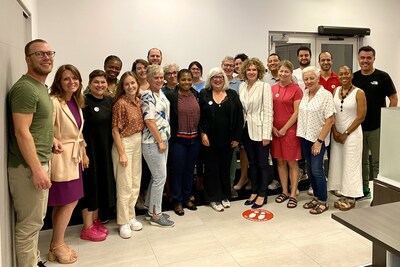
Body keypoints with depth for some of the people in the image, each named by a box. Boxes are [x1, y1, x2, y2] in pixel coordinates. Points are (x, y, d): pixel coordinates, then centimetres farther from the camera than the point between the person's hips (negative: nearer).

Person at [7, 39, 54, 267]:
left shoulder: (41, 87, 15)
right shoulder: (25, 88, -17)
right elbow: (21, 132, -23)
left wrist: (51, 140, 12)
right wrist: (37, 169, -24)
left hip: (40, 163, 10)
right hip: (28, 167, -10)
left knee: (35, 220, 21)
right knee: (29, 223, 1)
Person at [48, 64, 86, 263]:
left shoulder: (77, 102, 10)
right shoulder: (54, 102, -17)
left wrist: (83, 153, 17)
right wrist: (54, 141, -37)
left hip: (74, 157, 8)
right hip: (61, 158, -8)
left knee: (62, 204, 14)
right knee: (69, 202, -1)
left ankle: (56, 244, 28)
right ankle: (57, 246, 18)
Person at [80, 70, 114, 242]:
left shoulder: (109, 101, 8)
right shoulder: (85, 102, -11)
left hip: (106, 150, 6)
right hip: (90, 150, -6)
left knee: (103, 184, 13)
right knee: (90, 185, 2)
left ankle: (95, 221, 30)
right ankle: (87, 228, 15)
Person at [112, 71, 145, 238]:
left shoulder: (138, 101, 6)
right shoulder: (120, 103, -14)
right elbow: (115, 130, -14)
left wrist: (139, 143, 6)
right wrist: (122, 153, -16)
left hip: (138, 144, 7)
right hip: (124, 144, -7)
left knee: (136, 183, 14)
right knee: (125, 185, 1)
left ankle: (131, 216, 30)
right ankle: (123, 222, 16)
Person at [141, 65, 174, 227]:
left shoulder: (160, 93, 12)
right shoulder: (147, 96, -15)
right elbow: (149, 121, -20)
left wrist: (164, 140, 16)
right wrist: (160, 141, -16)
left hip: (162, 140, 9)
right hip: (153, 142, -9)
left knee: (157, 176, 16)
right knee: (161, 177, -2)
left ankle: (151, 209, 30)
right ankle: (155, 215, 12)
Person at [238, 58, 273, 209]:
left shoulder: (265, 86, -7)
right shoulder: (242, 86, 8)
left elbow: (268, 111, -11)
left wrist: (266, 134, -15)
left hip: (259, 130, -5)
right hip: (246, 129, 5)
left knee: (262, 163, 5)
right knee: (252, 162, 15)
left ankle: (262, 195, 17)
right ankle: (254, 191, 28)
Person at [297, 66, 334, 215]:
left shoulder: (326, 95, -10)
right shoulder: (304, 94, 7)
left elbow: (330, 120, -13)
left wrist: (319, 141, -15)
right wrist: (300, 134, 7)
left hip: (318, 138, -6)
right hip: (305, 136, 6)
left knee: (316, 170, -5)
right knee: (310, 169, 12)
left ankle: (323, 202, 11)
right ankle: (316, 197, 26)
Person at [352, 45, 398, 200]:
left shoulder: (382, 77, -3)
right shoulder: (354, 78, 6)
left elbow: (393, 99, -1)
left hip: (377, 128, -3)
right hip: (358, 127, 4)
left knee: (377, 162, 1)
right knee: (362, 161, 13)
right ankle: (364, 190, 26)